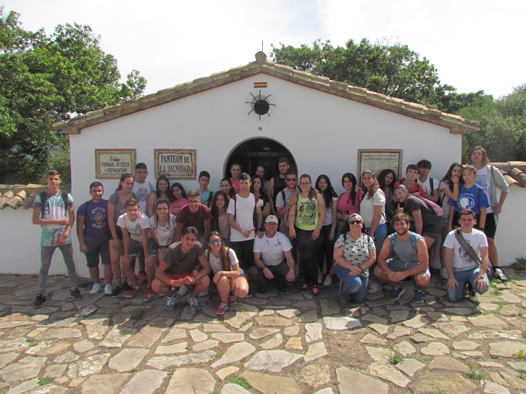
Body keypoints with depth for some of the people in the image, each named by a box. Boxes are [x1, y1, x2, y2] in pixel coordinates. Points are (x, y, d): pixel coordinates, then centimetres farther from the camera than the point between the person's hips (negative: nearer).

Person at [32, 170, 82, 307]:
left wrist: (66, 233, -8)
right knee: (44, 267, 4)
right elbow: (35, 220, -4)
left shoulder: (66, 196, 3)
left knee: (70, 264, 8)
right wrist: (56, 221, -11)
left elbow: (72, 216, 3)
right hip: (47, 239, -1)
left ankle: (74, 289, 20)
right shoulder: (40, 198, -1)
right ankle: (41, 295, 14)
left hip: (64, 237, 1)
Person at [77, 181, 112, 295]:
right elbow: (80, 226, -2)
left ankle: (108, 285, 7)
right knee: (92, 264, 11)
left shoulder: (108, 204, 0)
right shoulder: (84, 207, -2)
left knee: (108, 263, -5)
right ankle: (96, 284, 29)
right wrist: (82, 243, -6)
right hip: (90, 241, 1)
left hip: (106, 240, 0)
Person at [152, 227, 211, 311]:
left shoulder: (198, 247, -24)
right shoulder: (172, 250, -26)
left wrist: (194, 278, -41)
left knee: (206, 281, -31)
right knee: (155, 285, -29)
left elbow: (207, 268, -23)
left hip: (189, 274, 0)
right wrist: (173, 282, -41)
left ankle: (192, 296, 3)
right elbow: (158, 272, -24)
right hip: (172, 274, 0)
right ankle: (173, 295, 6)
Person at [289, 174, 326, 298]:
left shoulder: (317, 196, 0)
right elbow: (291, 214, -2)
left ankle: (314, 284, 8)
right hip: (299, 231, 3)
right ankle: (306, 281, 25)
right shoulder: (296, 198, 7)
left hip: (313, 232, -3)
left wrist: (318, 229, -8)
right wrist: (291, 228, -15)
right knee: (302, 258, 9)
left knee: (311, 258, -4)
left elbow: (322, 214, -3)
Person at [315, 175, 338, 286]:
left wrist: (332, 231, -6)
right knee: (319, 251, 4)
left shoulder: (333, 197, -1)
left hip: (329, 226, -1)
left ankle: (329, 275, 10)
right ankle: (320, 273, 17)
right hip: (318, 226, 1)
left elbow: (334, 215, -2)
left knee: (329, 251, 2)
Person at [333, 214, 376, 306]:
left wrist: (360, 269, -18)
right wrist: (351, 267, -22)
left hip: (362, 271, 4)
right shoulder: (343, 237, -8)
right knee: (356, 282, -33)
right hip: (344, 267, -3)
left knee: (359, 299, 1)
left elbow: (372, 258, -4)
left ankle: (346, 285, 30)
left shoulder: (368, 239, -1)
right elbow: (337, 256, -11)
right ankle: (343, 294, -2)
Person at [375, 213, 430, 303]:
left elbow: (424, 264, -25)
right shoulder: (390, 240, -15)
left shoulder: (418, 240, -25)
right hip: (398, 263, 3)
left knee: (423, 279, -37)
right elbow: (381, 259, -11)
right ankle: (397, 287, 10)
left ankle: (418, 290, 5)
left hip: (416, 265, -3)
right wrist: (389, 272, -32)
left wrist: (405, 274, -34)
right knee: (378, 270, -21)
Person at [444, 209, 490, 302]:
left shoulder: (480, 235, -2)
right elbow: (448, 258, -6)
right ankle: (462, 285, 18)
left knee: (483, 287, -31)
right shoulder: (452, 235, -5)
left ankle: (472, 288, 9)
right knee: (453, 297, -19)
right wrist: (451, 277, -16)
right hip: (457, 270, 0)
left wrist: (481, 275, -25)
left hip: (474, 268, 1)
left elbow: (485, 258, -9)